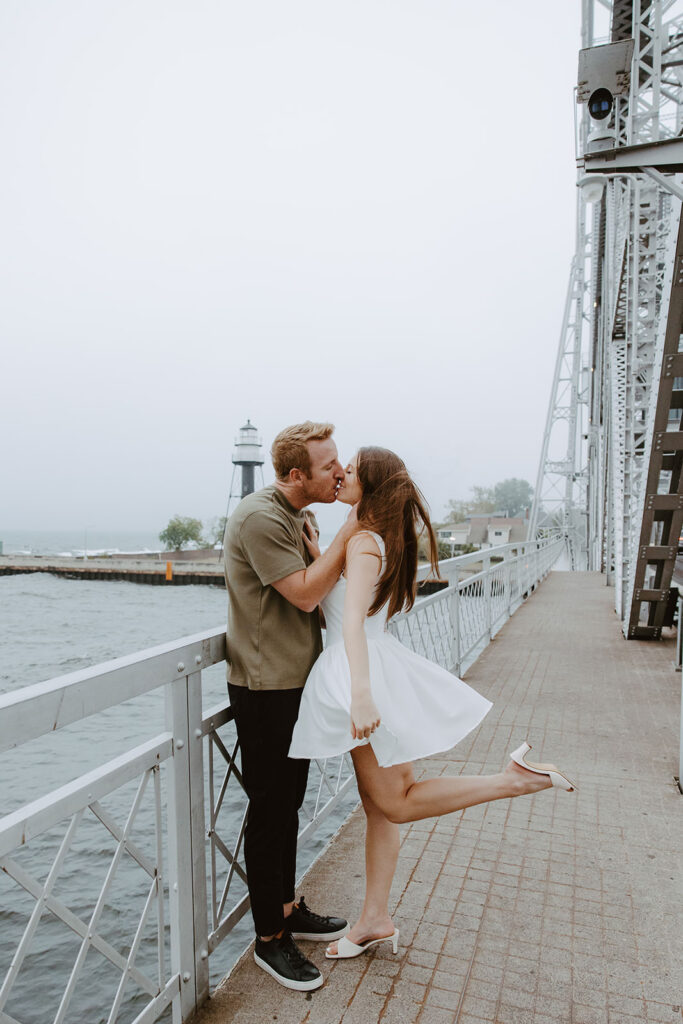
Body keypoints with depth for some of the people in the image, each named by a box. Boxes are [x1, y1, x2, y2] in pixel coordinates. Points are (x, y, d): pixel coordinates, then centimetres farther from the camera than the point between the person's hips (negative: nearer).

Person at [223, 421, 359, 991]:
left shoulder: (301, 516, 10)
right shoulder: (260, 517, -20)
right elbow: (305, 593, -22)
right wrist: (352, 527, -20)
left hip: (296, 682, 9)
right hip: (265, 689, -9)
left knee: (289, 803, 21)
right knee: (269, 811, 5)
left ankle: (288, 909, 39)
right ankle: (270, 939, 24)